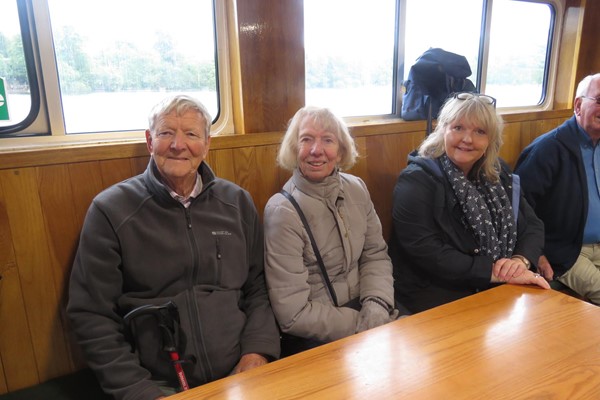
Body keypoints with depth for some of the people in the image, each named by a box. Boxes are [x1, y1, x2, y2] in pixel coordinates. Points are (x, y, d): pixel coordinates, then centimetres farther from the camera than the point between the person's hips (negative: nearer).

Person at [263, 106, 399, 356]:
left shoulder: (356, 189, 0)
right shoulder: (282, 211, -18)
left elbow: (376, 255, 7)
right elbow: (292, 314, -18)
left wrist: (376, 306, -11)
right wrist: (364, 327, -15)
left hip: (360, 306, 6)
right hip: (314, 339, -5)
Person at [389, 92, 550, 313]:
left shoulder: (498, 174, 8)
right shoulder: (416, 181, -12)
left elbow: (532, 225, 10)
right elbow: (427, 254, -20)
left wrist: (521, 259, -11)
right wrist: (495, 272, -20)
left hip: (502, 288, 7)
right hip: (438, 295, -7)